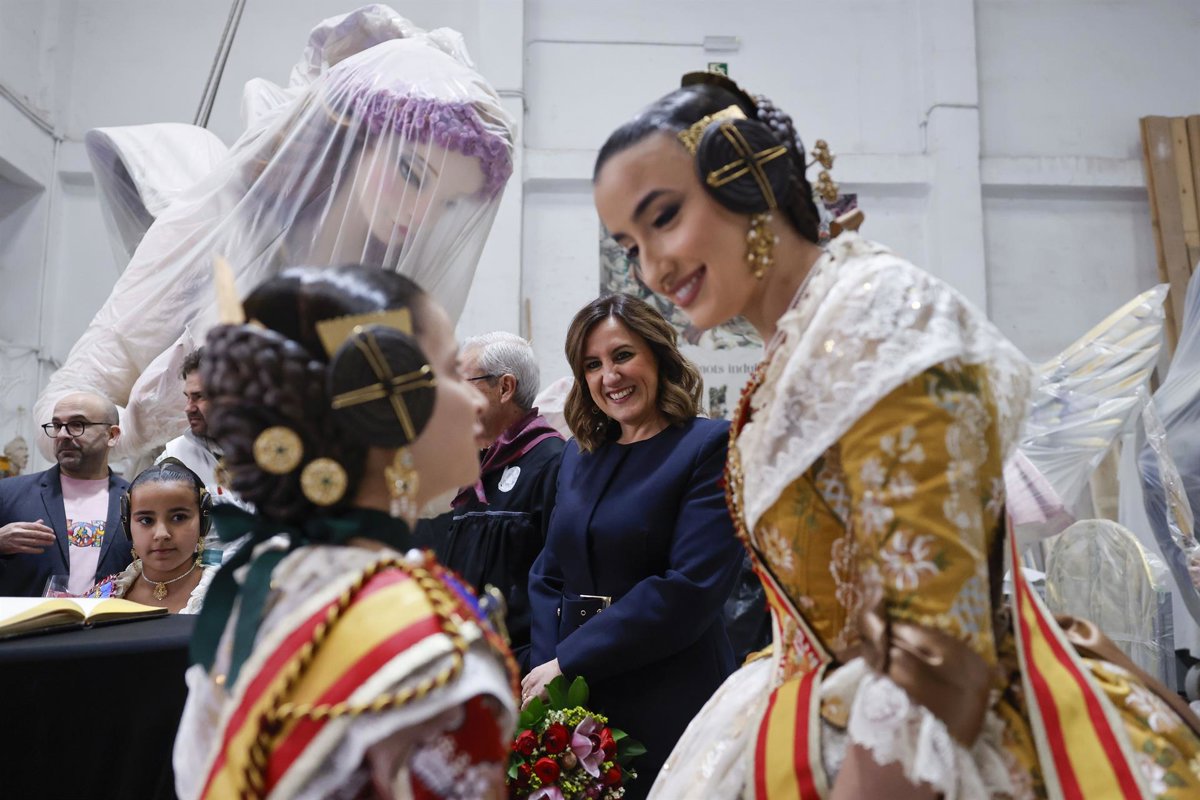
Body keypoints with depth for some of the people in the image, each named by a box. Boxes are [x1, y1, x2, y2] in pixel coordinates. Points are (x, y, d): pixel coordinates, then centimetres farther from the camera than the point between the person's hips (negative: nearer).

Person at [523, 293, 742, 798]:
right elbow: (548, 576, 11)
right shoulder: (579, 453, 9)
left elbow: (691, 587, -19)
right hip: (569, 702, 5)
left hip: (664, 706, -5)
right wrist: (543, 670, -6)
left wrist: (567, 661, -17)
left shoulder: (710, 446, -10)